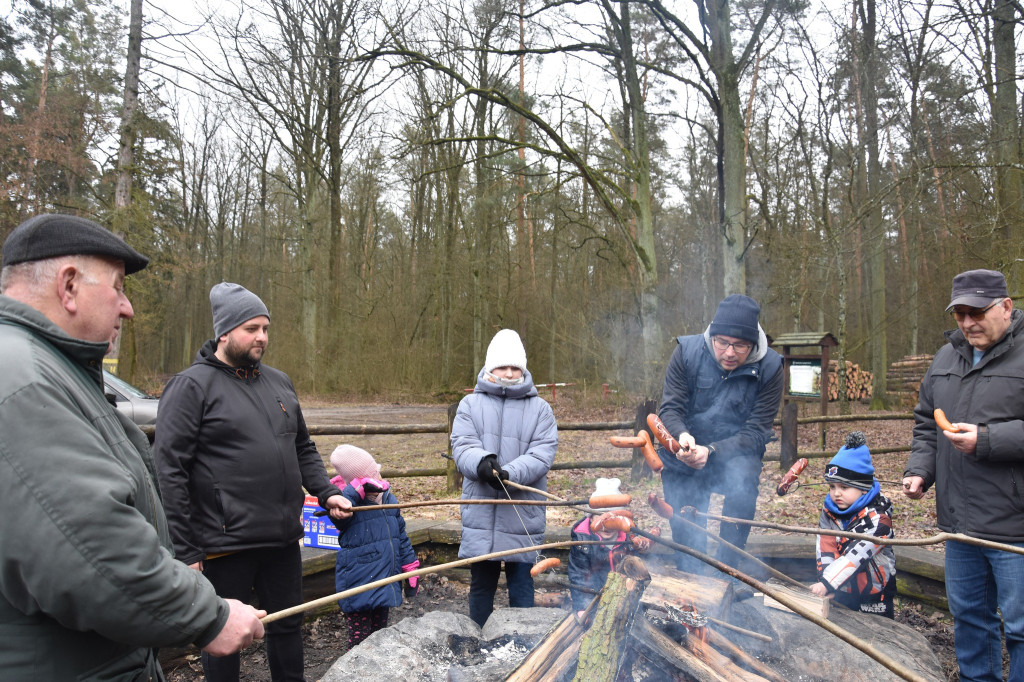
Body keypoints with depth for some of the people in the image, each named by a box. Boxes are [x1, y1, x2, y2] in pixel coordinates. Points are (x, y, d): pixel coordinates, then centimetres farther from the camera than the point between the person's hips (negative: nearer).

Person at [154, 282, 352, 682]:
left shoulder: (279, 382, 11)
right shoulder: (192, 385, -9)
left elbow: (303, 449, 20)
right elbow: (169, 471, -14)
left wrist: (326, 492, 5)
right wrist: (185, 551, -16)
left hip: (284, 540, 6)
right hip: (225, 545, -6)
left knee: (288, 626, 19)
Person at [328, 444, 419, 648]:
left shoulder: (388, 499, 5)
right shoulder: (350, 503, -15)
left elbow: (401, 537, 15)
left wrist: (410, 567, 16)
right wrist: (358, 490, -47)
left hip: (384, 583, 6)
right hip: (359, 587, -6)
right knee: (360, 638, 4)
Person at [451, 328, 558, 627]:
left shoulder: (540, 408, 5)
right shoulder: (470, 404, 7)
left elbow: (542, 454, -7)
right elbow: (461, 446, -5)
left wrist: (510, 473, -24)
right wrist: (482, 462, -28)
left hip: (523, 515, -1)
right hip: (480, 514, 1)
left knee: (522, 586, 7)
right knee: (481, 586, 15)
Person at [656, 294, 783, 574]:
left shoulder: (769, 368, -15)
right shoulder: (687, 352, -13)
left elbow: (756, 430, -17)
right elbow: (669, 409, -13)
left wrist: (712, 451, -32)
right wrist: (681, 435, -37)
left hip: (735, 455, -1)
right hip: (683, 458, 1)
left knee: (745, 477, -32)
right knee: (685, 535, -5)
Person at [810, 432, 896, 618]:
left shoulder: (878, 517, -20)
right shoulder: (829, 510, -2)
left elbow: (856, 555, -28)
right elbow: (825, 548, -10)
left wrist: (827, 582, -32)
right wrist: (824, 579, -25)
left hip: (874, 596, -5)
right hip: (841, 590, 5)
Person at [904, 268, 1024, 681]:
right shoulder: (947, 357, 11)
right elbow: (926, 424, 18)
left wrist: (987, 440, -24)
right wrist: (919, 470, 6)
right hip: (959, 521, 7)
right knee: (968, 615, 21)